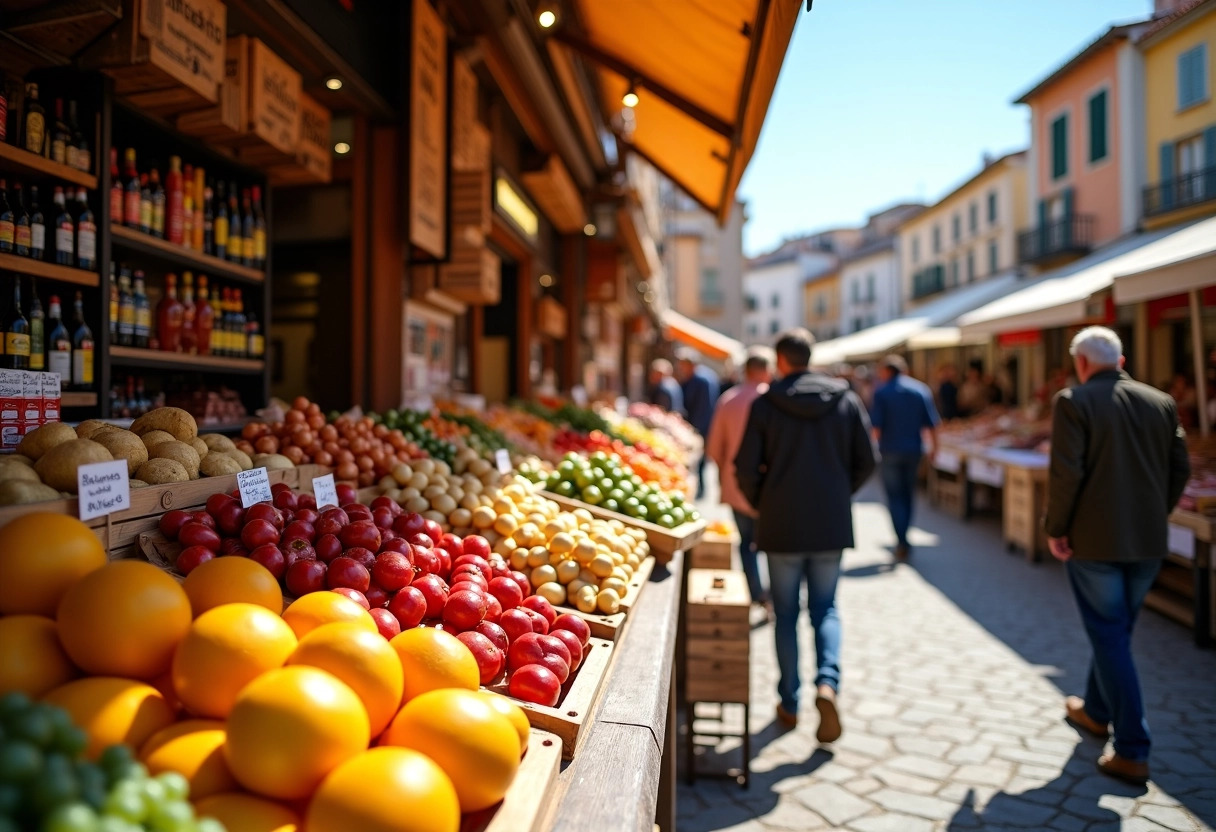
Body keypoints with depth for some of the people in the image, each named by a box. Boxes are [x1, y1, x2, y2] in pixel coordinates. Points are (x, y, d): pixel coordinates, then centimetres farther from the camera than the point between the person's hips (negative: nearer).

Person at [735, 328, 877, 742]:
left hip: (782, 525, -2)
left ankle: (789, 704, 18)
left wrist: (760, 504, 10)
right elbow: (866, 462, 2)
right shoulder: (846, 399, 1)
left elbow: (746, 468, -9)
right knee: (825, 608, 15)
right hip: (832, 525, 2)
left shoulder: (765, 403, -7)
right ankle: (827, 681, -7)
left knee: (786, 614, 11)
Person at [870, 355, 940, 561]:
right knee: (908, 494, 16)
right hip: (914, 450, 4)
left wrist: (875, 446, 3)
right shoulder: (921, 390, 3)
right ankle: (902, 538, 23)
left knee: (894, 496, 2)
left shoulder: (881, 392, -6)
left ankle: (902, 543, -6)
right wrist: (934, 447, 9)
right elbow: (931, 423, 1)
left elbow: (877, 424, -11)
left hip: (890, 451, -3)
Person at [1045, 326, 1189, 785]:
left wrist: (1056, 529, -8)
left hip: (1094, 541, -6)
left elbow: (1066, 473, -18)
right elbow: (1180, 468, 5)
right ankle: (1096, 710, 41)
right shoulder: (1162, 402, 5)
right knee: (1116, 631, 22)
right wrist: (1156, 515, 15)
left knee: (1110, 638, 3)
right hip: (1148, 542, 6)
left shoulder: (1073, 402, -12)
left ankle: (1132, 751, 5)